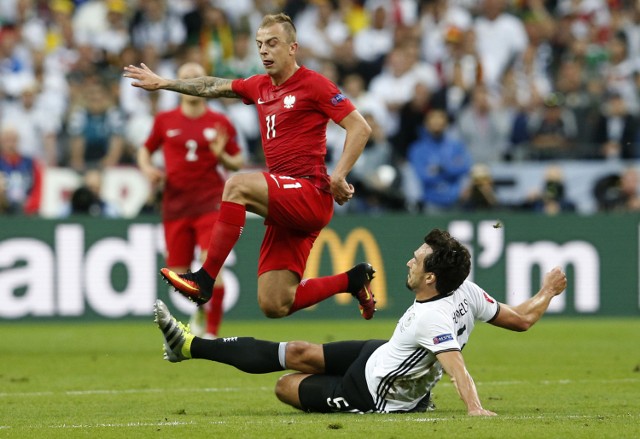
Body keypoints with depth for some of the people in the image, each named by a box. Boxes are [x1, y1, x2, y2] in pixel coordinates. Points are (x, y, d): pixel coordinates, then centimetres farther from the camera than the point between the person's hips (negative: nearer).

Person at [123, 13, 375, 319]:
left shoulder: (313, 84, -5)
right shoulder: (259, 86, 17)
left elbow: (360, 127, -9)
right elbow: (214, 87, 30)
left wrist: (338, 176, -18)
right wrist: (163, 83, 30)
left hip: (311, 194, -8)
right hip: (286, 208, 8)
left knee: (237, 186, -28)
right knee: (274, 306, -1)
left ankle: (204, 280, -25)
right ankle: (353, 279, 19)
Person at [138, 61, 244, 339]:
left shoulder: (220, 123, 2)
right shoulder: (164, 121, 5)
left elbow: (238, 164, 7)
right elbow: (145, 150, 18)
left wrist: (223, 156, -14)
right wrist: (147, 168, -3)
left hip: (210, 202, -2)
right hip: (176, 203, 2)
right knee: (178, 276, 3)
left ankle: (211, 332, -12)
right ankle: (201, 308, 37)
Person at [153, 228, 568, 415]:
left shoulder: (432, 318, -37)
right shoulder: (468, 291, -15)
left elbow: (457, 367, -46)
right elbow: (521, 319, -7)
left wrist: (475, 408, -59)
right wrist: (548, 292, 6)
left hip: (371, 394, -8)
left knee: (285, 385, 5)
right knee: (298, 354, 10)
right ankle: (191, 345, 20)